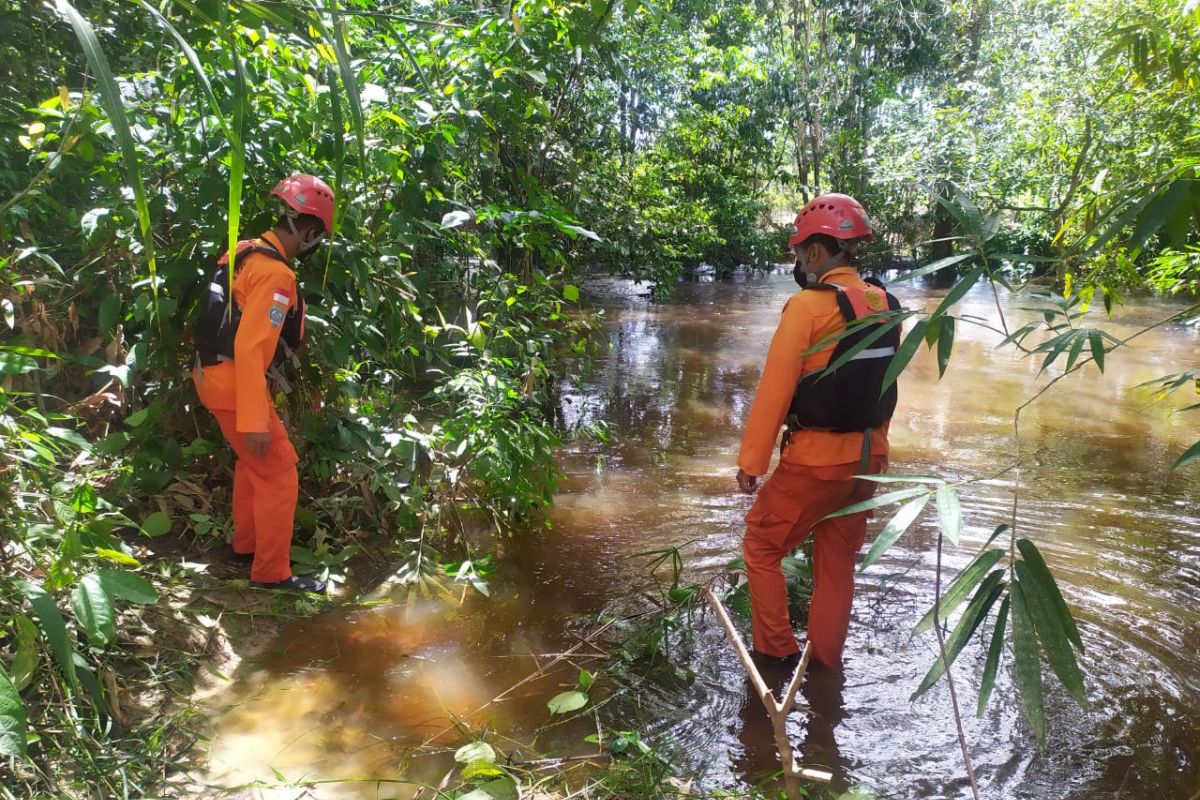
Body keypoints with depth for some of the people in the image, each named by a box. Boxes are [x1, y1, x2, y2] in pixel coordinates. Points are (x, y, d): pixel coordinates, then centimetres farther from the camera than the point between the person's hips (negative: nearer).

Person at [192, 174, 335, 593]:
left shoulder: (247, 251, 5)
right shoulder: (276, 275, -23)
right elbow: (250, 349, -28)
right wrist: (255, 422, -27)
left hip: (214, 373, 10)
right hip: (234, 382, -10)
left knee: (254, 462, 25)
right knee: (279, 475, 0)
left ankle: (245, 543, 40)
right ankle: (272, 572, 9)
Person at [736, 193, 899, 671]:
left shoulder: (808, 306, -16)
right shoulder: (886, 305, 3)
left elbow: (775, 390, -16)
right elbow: (884, 387, 9)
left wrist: (751, 462, -11)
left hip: (815, 459, -7)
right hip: (869, 457, 7)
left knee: (762, 546, 12)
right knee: (837, 560, 18)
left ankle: (775, 650, 16)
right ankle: (826, 658, 29)